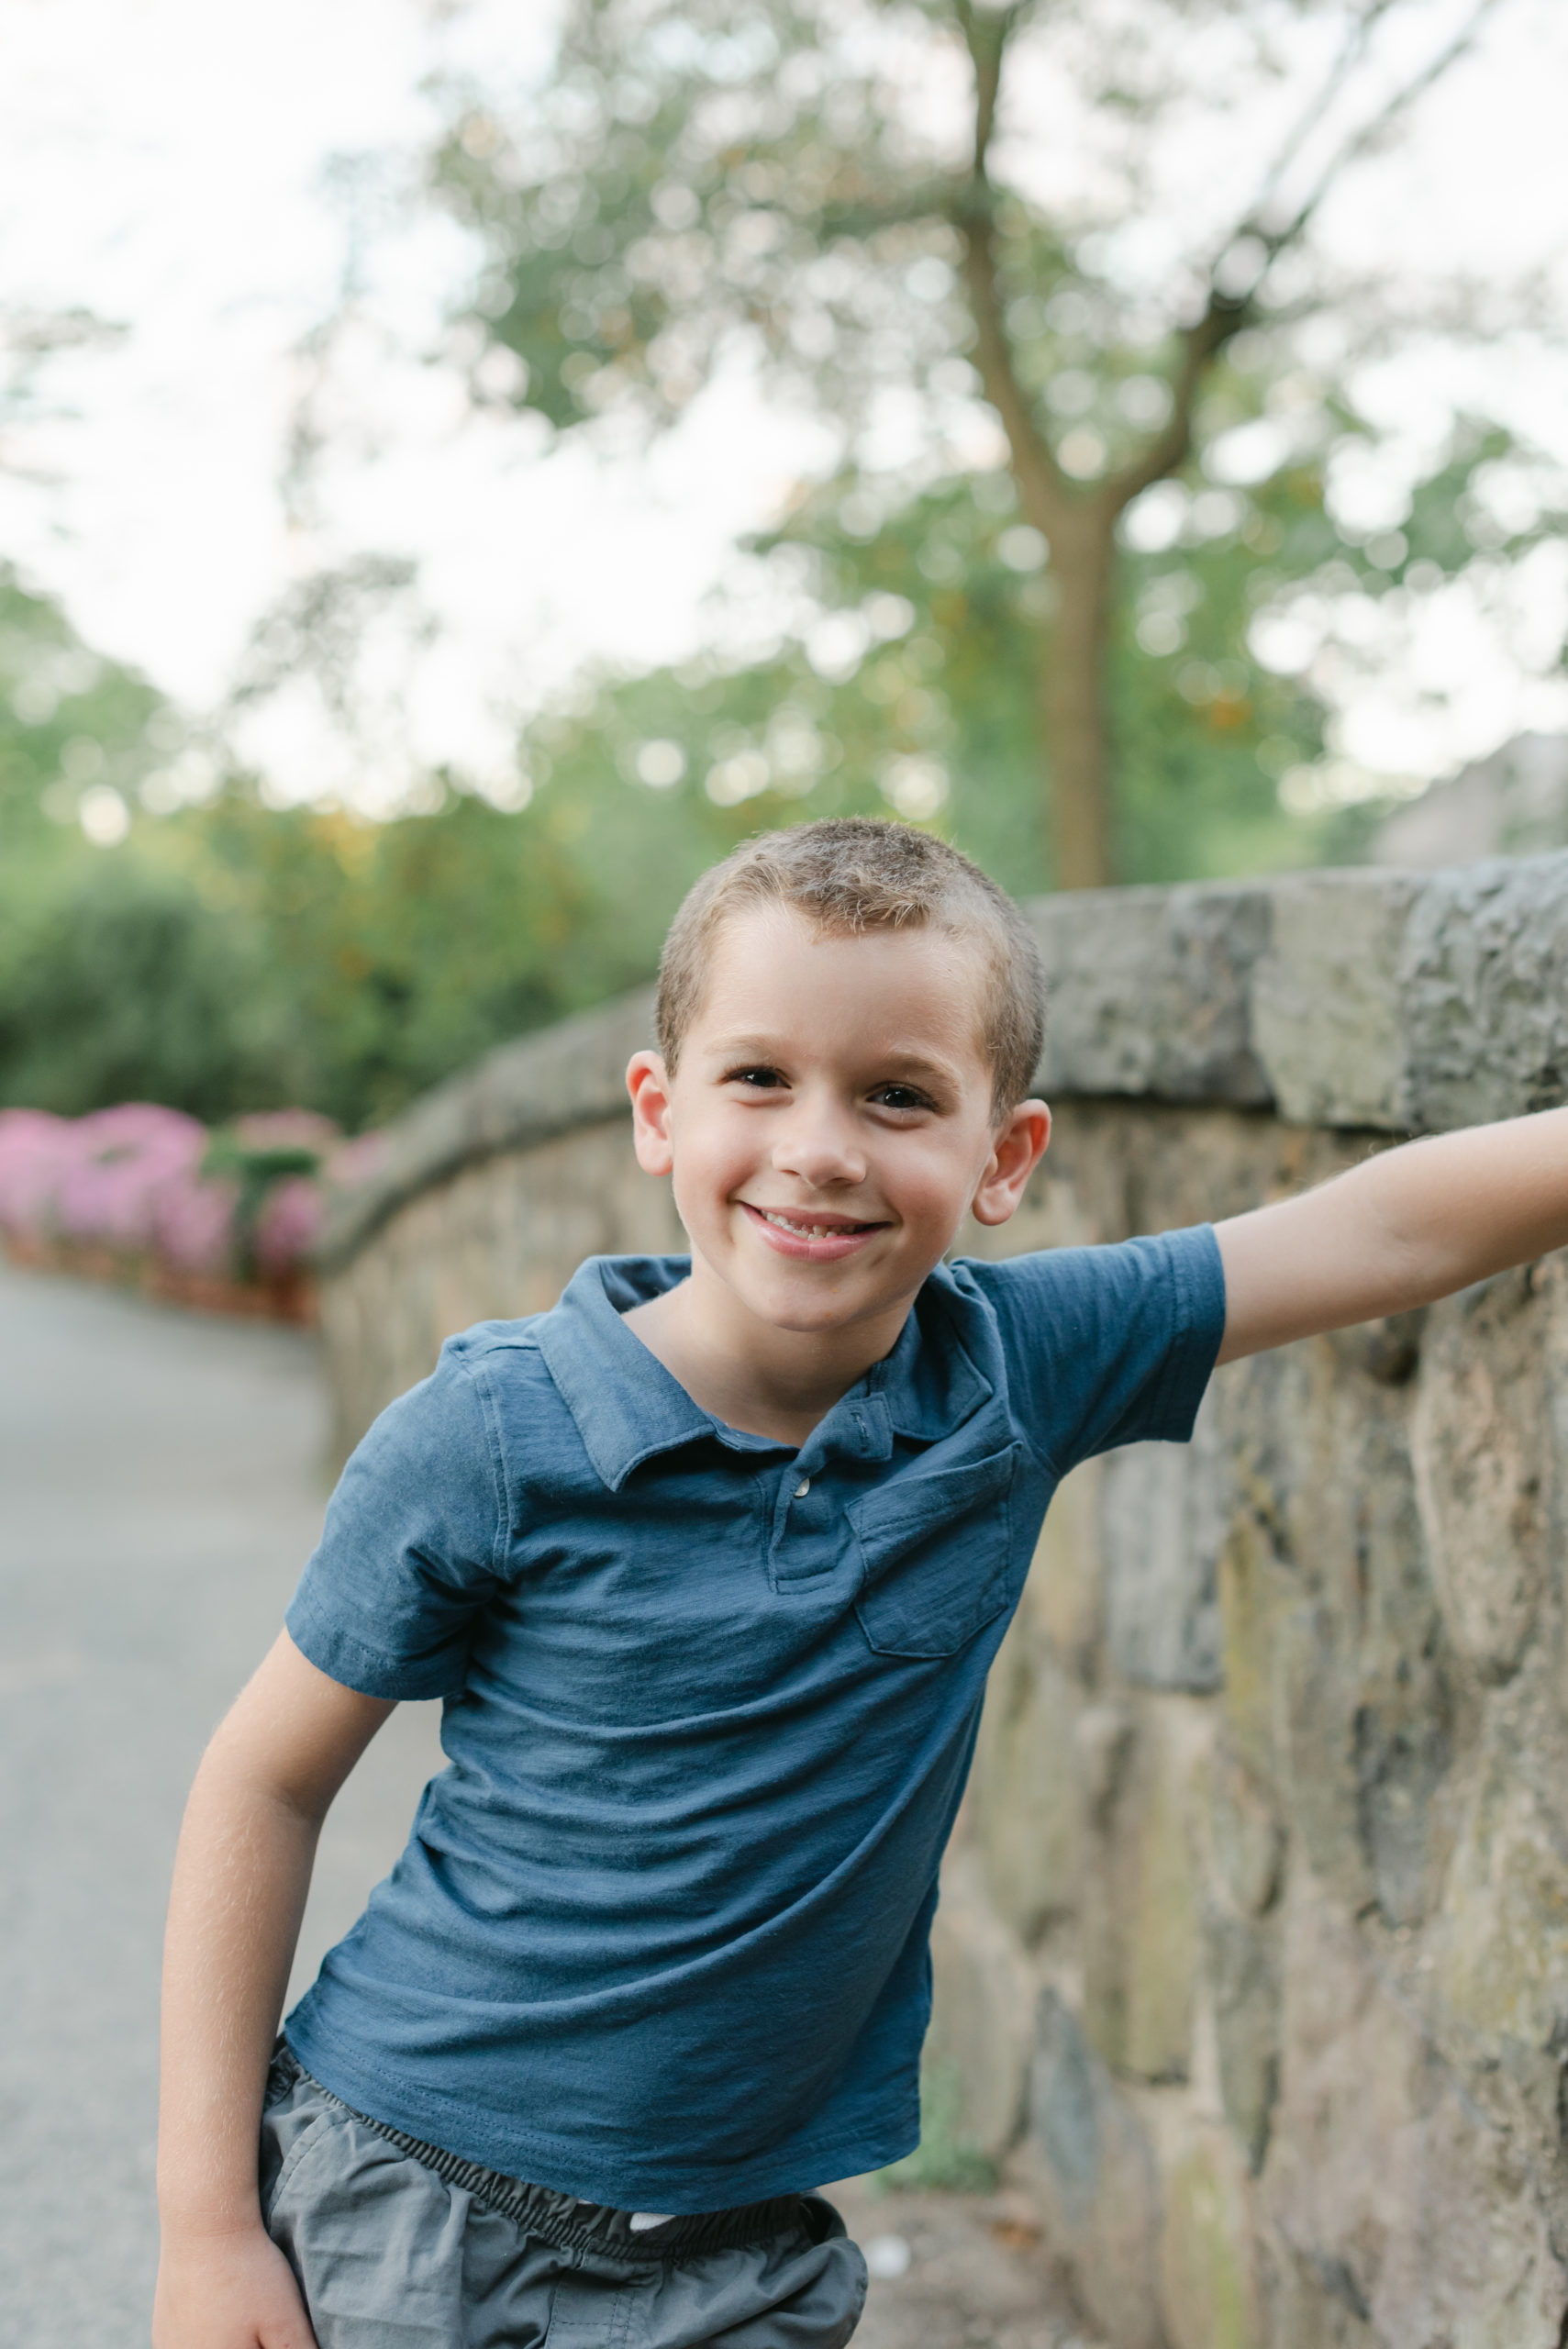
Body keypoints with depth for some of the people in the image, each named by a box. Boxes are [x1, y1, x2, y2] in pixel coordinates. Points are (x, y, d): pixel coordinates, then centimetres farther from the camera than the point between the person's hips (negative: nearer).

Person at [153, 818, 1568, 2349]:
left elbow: (1390, 1230, -5)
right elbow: (264, 1782, -9)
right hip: (396, 2208, -2)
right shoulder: (495, 1438, -17)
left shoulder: (1013, 1375, -9)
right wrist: (206, 2219, -10)